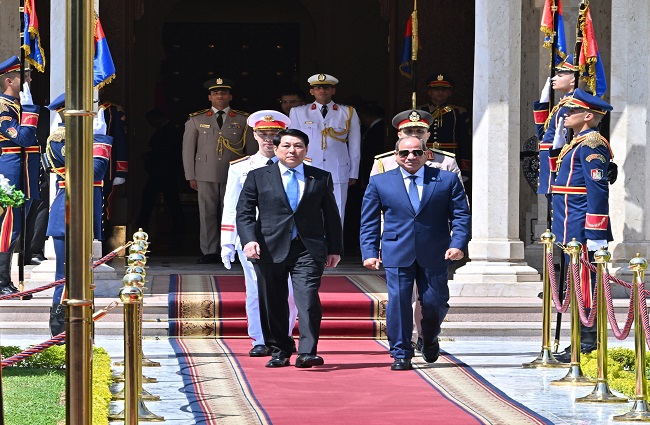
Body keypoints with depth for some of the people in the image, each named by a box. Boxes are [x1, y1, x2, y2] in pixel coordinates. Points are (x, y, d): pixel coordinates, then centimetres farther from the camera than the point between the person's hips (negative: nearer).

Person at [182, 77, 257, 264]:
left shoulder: (243, 120, 9)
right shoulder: (196, 120, 10)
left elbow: (253, 149, 10)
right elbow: (188, 149, 10)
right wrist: (191, 176, 5)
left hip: (234, 176, 0)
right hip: (206, 176, 0)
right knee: (207, 213, -1)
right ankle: (210, 253, 3)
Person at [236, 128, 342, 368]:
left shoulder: (321, 178, 11)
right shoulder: (258, 177, 8)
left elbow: (331, 215, 15)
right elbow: (244, 212, 3)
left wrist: (334, 249, 11)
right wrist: (248, 240, -13)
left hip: (308, 250, 0)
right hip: (269, 249, 1)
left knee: (308, 298, -15)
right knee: (273, 303, 4)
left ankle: (307, 352, -15)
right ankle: (279, 352, 16)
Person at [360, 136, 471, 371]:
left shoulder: (447, 180, 6)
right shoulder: (380, 182, 7)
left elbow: (461, 215, 4)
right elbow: (369, 222, 8)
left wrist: (458, 244, -10)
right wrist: (369, 252, -2)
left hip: (435, 254, 0)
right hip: (397, 254, 0)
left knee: (435, 303, 4)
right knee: (398, 301, -7)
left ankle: (429, 340, 35)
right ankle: (401, 354, 4)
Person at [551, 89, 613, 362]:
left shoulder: (591, 144, -14)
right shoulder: (579, 143, 18)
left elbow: (598, 190, -20)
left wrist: (596, 235, -23)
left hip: (581, 231, -10)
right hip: (572, 231, 10)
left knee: (584, 285, -7)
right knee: (578, 285, 13)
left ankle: (588, 347, -4)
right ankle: (583, 342, 18)